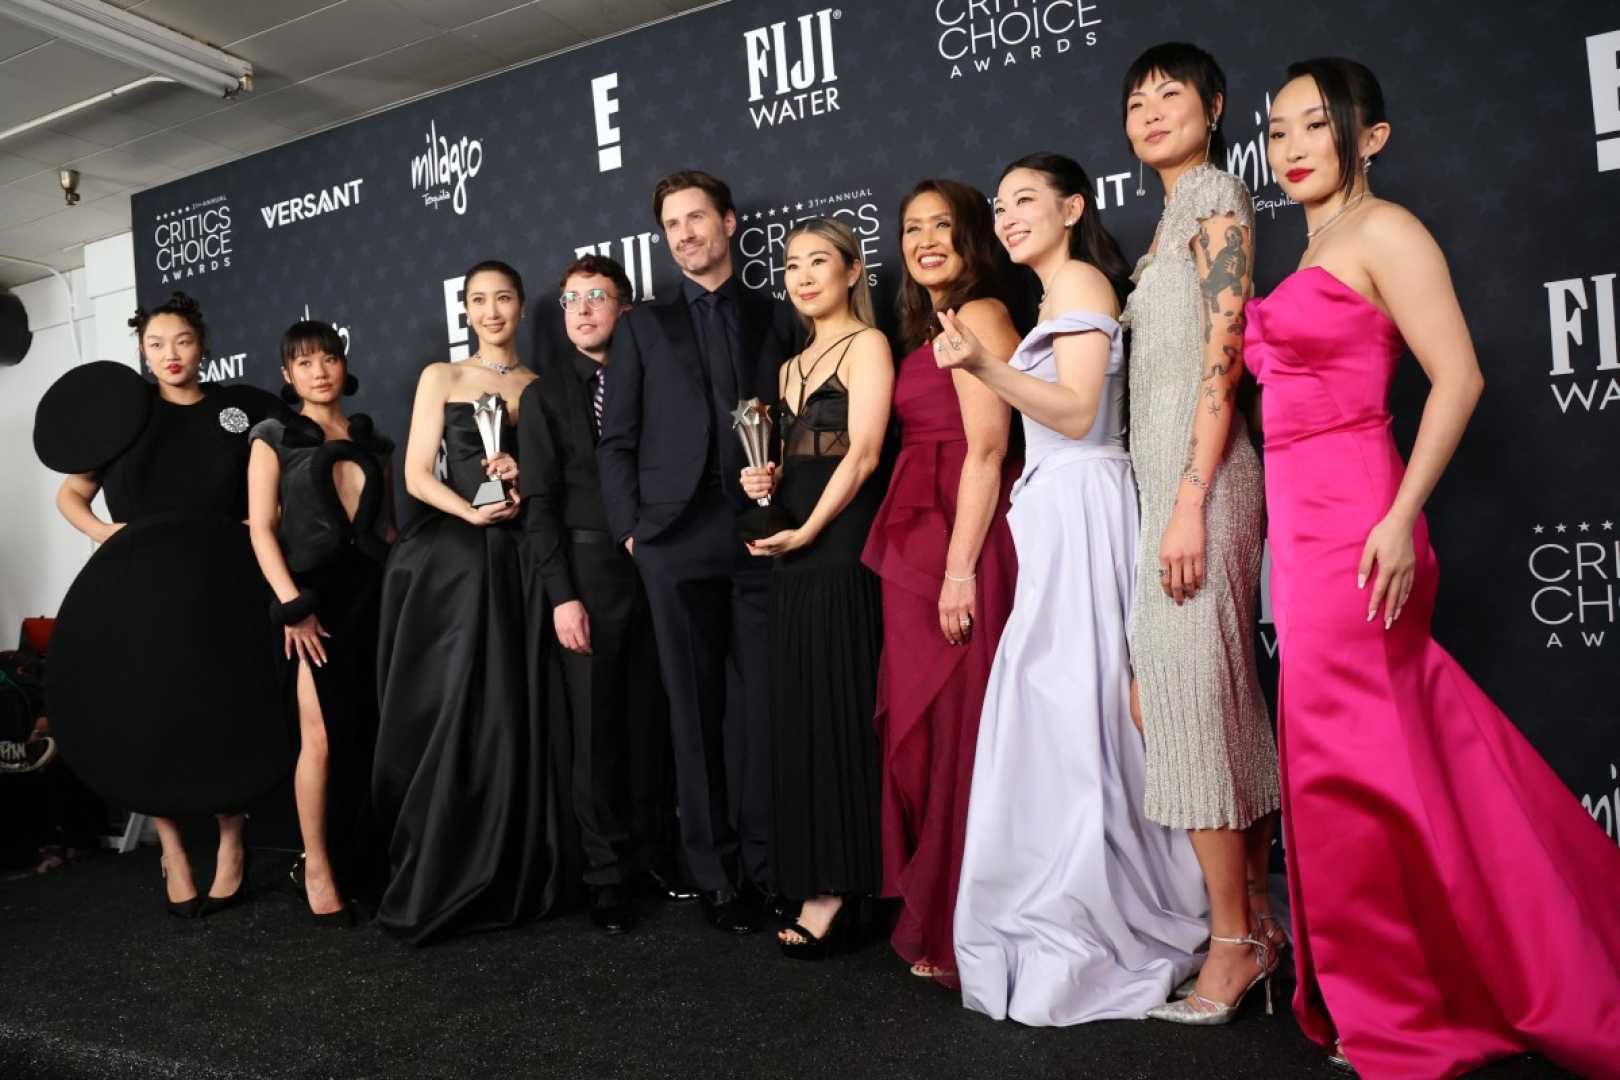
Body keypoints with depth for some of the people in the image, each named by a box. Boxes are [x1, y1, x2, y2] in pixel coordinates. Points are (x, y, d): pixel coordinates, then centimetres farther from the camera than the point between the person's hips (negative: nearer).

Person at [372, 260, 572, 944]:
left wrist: (528, 475, -7)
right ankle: (437, 884, 11)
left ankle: (519, 877, 14)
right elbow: (416, 475, 1)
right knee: (451, 715, -2)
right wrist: (471, 511, -15)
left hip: (520, 560, 2)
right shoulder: (441, 378, 9)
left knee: (517, 715, 2)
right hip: (451, 559, -1)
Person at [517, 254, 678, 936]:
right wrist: (562, 595, -9)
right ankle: (608, 874, 13)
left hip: (649, 567, 2)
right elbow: (538, 503, 0)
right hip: (586, 571, -2)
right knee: (594, 728, 2)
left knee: (648, 721, 6)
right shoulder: (544, 395, 5)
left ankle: (649, 856, 19)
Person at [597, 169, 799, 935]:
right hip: (678, 541, 0)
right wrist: (629, 530, -1)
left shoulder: (775, 319, 14)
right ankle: (714, 872, 14)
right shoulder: (643, 326, 14)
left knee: (764, 707, 1)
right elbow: (616, 441, 9)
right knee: (697, 711, 4)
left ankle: (764, 865, 12)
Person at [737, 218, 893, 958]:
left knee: (838, 710, -6)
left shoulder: (866, 346, -2)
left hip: (841, 545, -7)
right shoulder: (790, 369, 21)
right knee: (801, 713, 7)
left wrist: (807, 531, -15)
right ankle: (812, 882, 15)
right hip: (794, 552, 8)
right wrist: (764, 483, 2)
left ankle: (835, 890, 1)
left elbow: (863, 452, -12)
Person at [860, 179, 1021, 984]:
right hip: (918, 548, 9)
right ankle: (934, 912, 26)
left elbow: (986, 449, -15)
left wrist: (960, 569, -19)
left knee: (959, 731, -2)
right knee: (919, 729, 12)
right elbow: (927, 446, 14)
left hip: (960, 546, -9)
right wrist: (933, 563, 7)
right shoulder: (930, 327, 21)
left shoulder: (978, 315, -6)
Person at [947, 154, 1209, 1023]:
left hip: (1079, 512, -10)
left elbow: (1076, 411, -16)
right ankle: (1092, 927, 17)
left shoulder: (1079, 280, -4)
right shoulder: (1060, 295, 24)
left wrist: (981, 367, -24)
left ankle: (1088, 940, 2)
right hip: (1057, 513, 10)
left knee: (1072, 707, -8)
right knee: (1062, 711, 9)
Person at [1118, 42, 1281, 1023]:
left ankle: (1234, 938, 4)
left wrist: (1188, 502, -20)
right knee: (1220, 698, 9)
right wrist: (1178, 500, 16)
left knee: (1188, 693, -8)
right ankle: (1258, 920, 19)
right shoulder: (1176, 216, 23)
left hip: (1197, 476, -9)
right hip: (1170, 476, 9)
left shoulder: (1214, 194, -2)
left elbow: (1222, 357, -13)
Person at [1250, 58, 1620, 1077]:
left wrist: (1401, 515, -20)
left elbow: (1458, 378, -14)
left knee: (1353, 759, -1)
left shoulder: (1383, 231, -5)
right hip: (1306, 518, 8)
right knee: (1405, 748, 15)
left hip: (1354, 519, -8)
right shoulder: (1317, 251, 19)